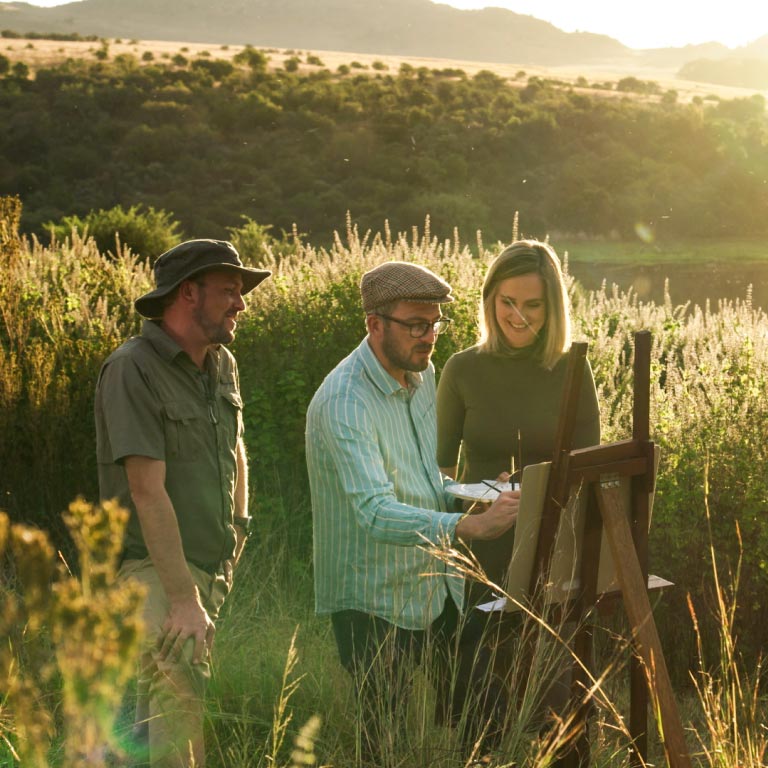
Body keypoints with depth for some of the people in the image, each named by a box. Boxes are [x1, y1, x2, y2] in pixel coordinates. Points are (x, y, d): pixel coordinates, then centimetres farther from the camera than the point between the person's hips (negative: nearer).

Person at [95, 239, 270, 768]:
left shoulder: (222, 364, 10)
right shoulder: (132, 370, -14)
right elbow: (148, 491, -20)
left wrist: (238, 527, 20)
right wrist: (183, 598, -22)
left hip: (214, 567, 7)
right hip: (151, 569, -7)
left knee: (159, 704, 12)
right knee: (180, 703, -19)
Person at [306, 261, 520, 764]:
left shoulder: (422, 372, 5)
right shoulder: (344, 403, -23)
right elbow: (376, 513, -34)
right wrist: (470, 526, -45)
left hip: (439, 586, 8)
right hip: (377, 603, -8)